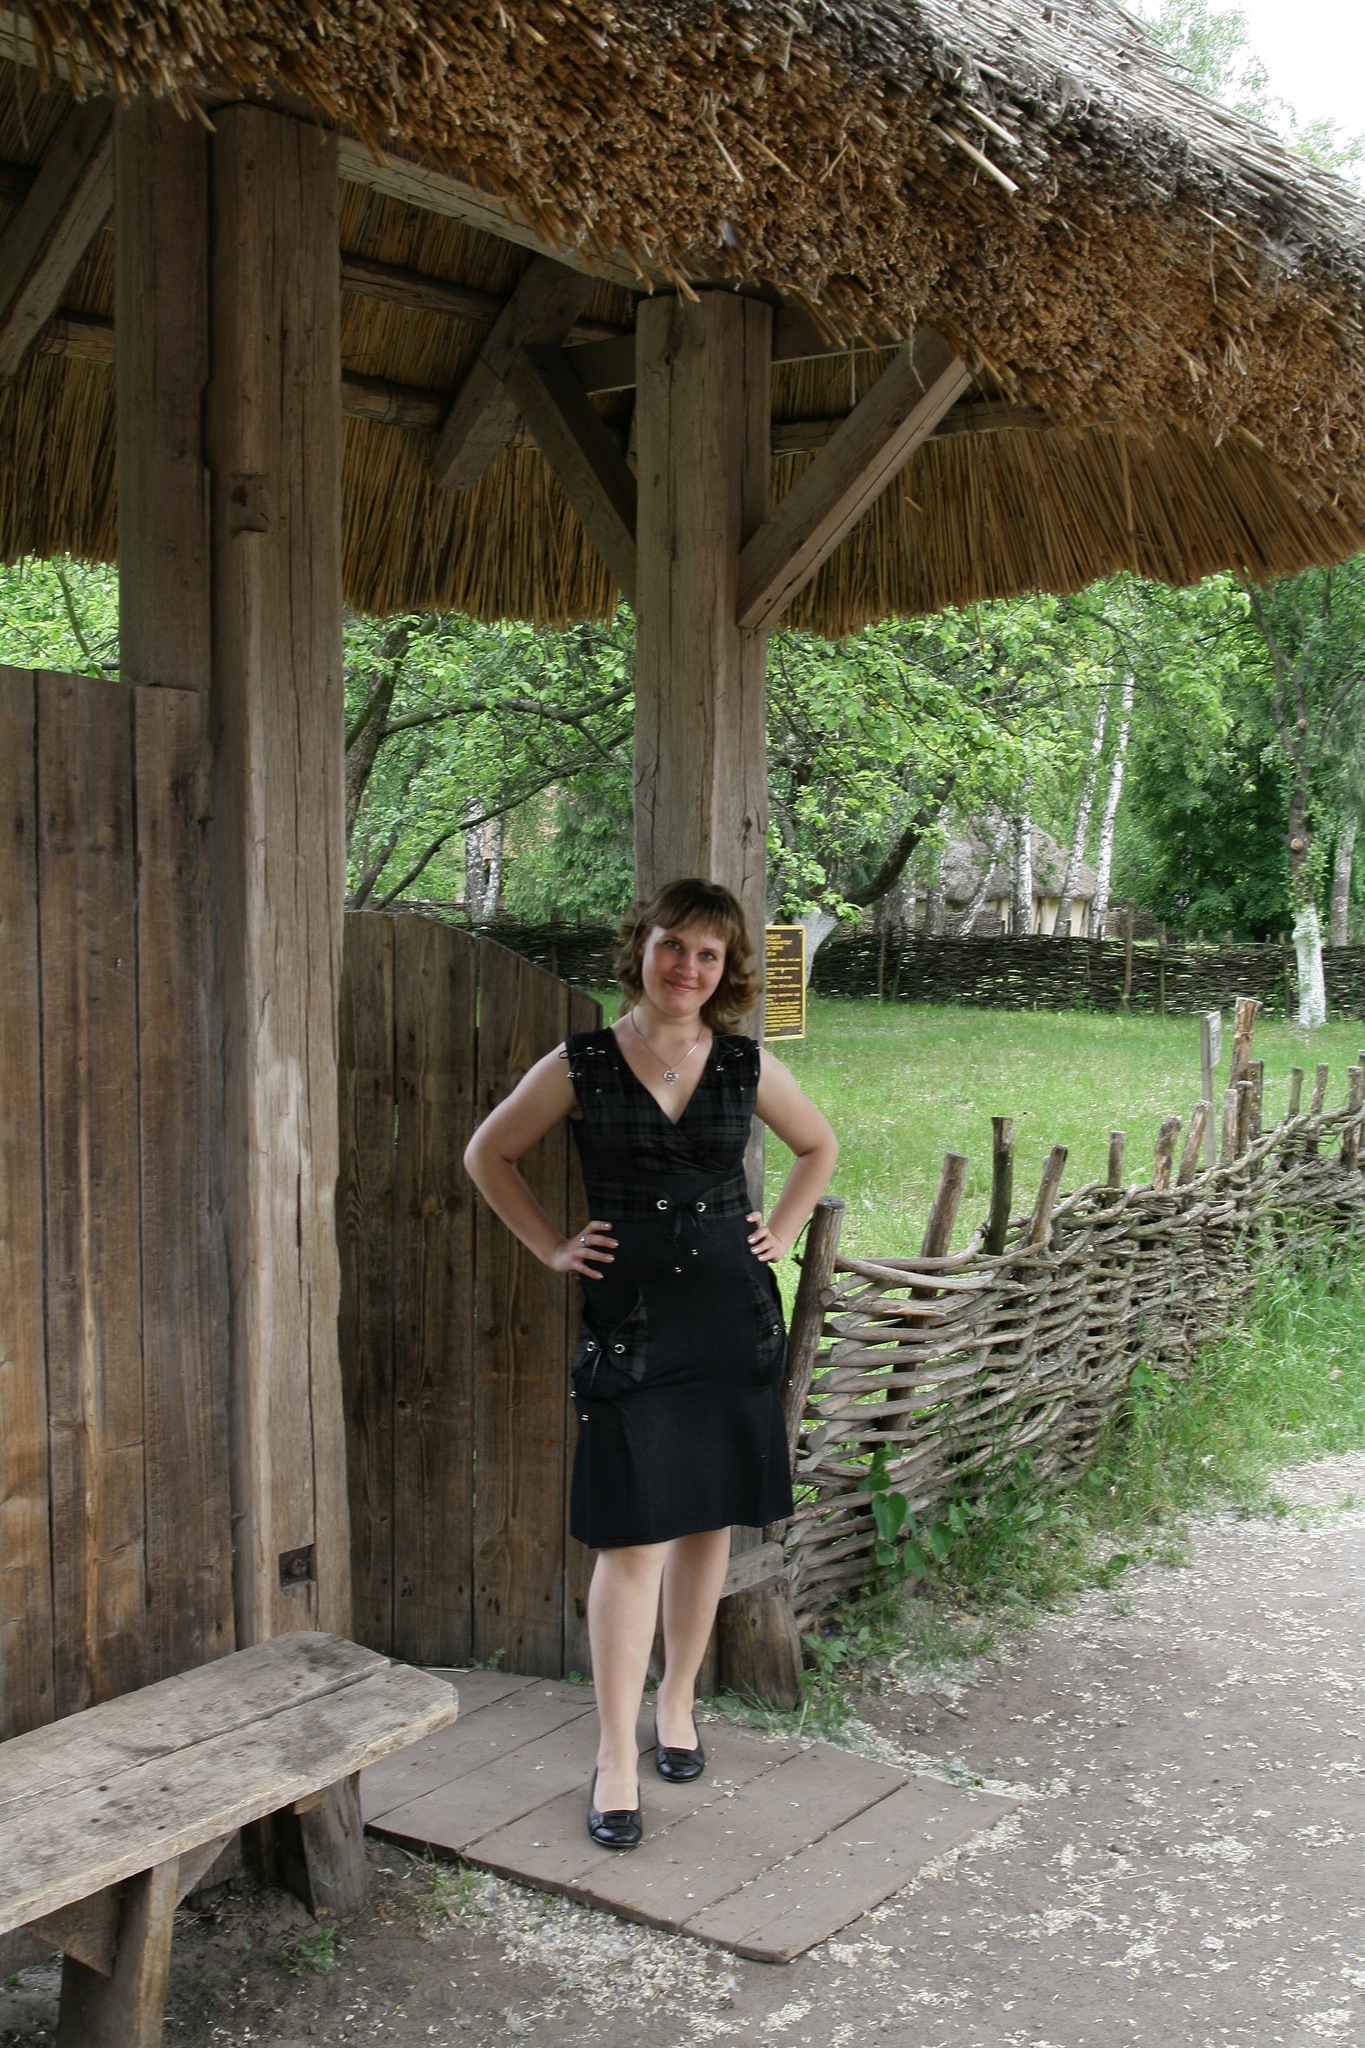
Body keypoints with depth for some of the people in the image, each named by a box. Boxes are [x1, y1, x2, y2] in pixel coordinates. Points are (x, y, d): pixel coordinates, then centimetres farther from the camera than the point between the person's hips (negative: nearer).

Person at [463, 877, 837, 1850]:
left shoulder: (747, 1066, 3)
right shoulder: (581, 1066, -4)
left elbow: (819, 1146, 20)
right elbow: (490, 1155, 8)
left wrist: (783, 1231, 10)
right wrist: (551, 1247, 3)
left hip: (732, 1315, 3)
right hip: (629, 1320, -3)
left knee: (710, 1522, 11)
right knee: (633, 1540, -5)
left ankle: (678, 1701, 32)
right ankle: (616, 1758, 5)